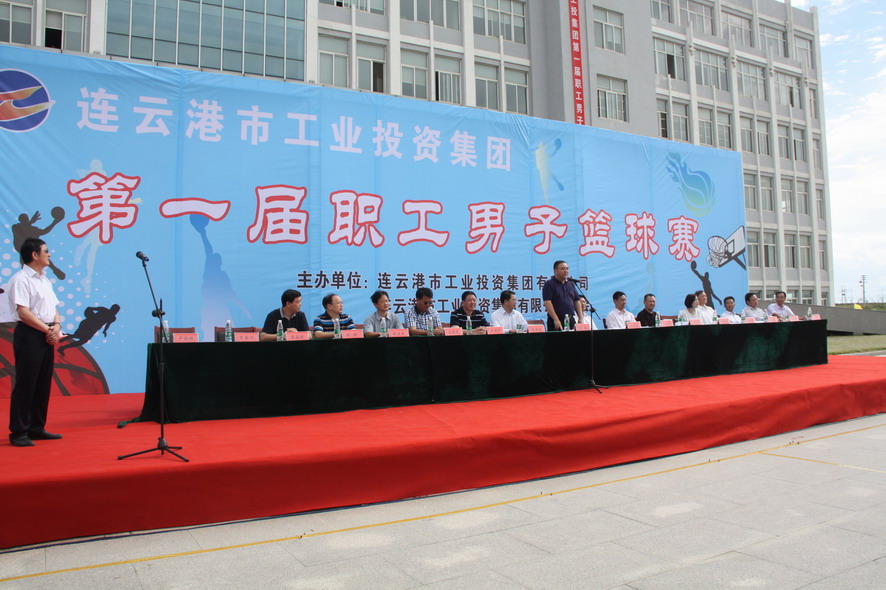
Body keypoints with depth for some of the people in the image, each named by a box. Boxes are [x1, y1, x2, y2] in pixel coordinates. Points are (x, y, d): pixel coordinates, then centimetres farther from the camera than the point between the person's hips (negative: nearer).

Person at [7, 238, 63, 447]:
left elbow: (54, 308, 17)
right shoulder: (21, 279, -9)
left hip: (47, 336, 9)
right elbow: (23, 312, -17)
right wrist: (47, 330, -14)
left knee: (43, 384, 11)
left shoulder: (44, 280, 18)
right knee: (25, 385, -5)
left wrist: (56, 326, -1)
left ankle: (36, 428, 20)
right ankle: (18, 432, 3)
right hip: (29, 335, -9)